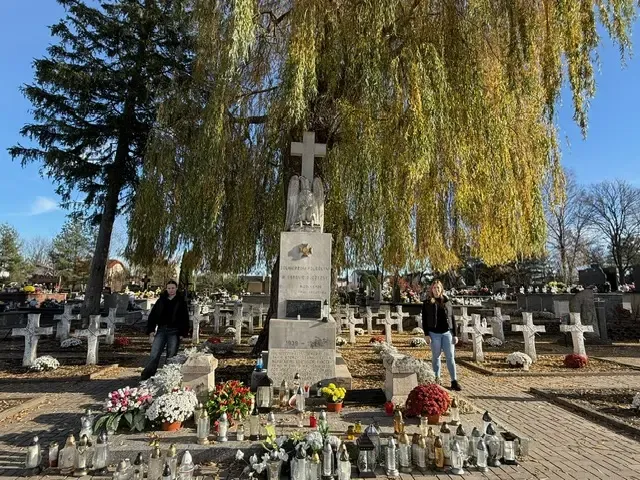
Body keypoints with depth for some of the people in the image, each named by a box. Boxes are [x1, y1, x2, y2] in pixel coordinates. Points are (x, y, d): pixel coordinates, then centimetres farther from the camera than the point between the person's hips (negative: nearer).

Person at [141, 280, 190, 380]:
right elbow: (152, 316, 9)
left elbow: (185, 319, 2)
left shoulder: (181, 302, 3)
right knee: (154, 356, -4)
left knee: (171, 357, 4)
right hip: (161, 330, 2)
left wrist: (184, 333, -6)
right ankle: (146, 377, 1)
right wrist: (151, 331, 0)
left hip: (174, 333, -1)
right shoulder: (161, 300, 8)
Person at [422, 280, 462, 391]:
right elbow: (424, 319, 2)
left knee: (450, 357, 0)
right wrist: (426, 334, -6)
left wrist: (455, 334, 5)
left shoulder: (446, 301, 8)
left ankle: (454, 381, 5)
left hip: (447, 332, 1)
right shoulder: (427, 303, 3)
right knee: (436, 356, 7)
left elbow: (452, 318, 9)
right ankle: (436, 379, 18)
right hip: (434, 333, -1)